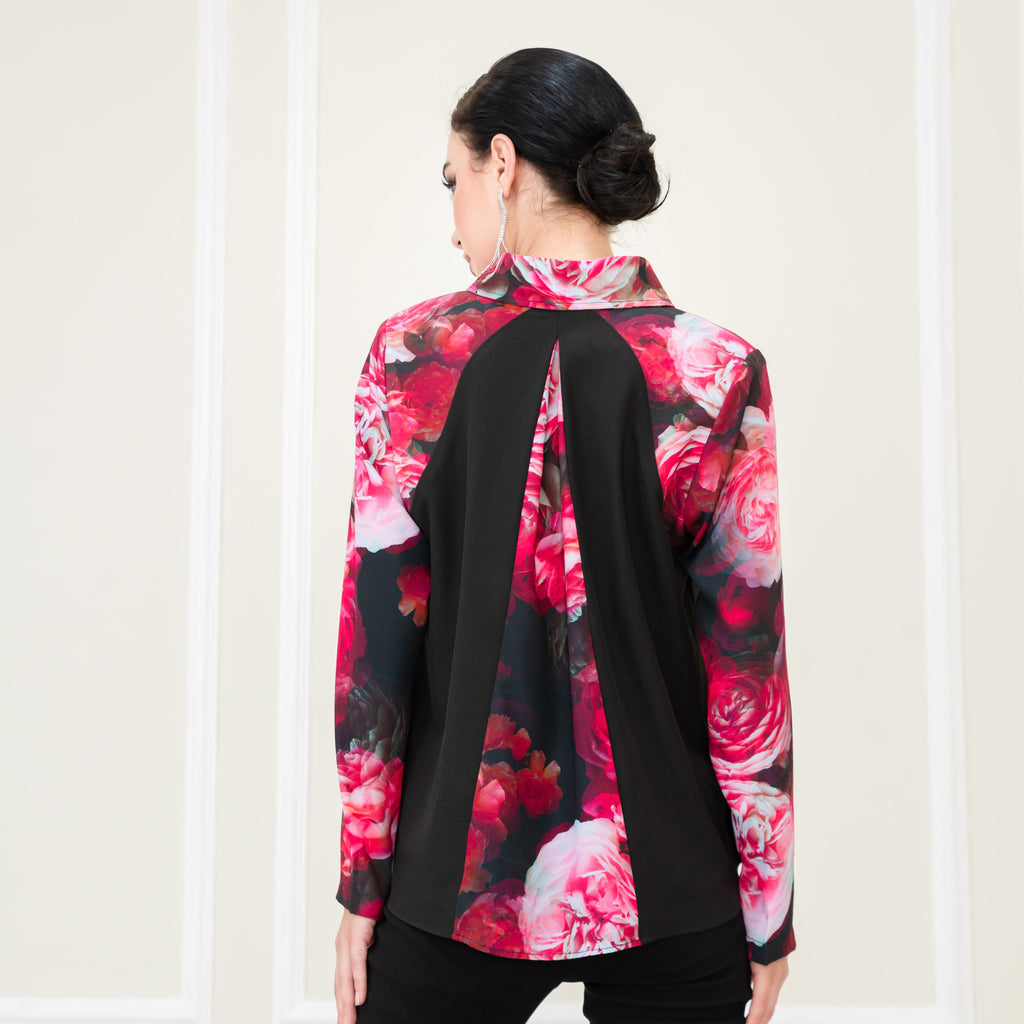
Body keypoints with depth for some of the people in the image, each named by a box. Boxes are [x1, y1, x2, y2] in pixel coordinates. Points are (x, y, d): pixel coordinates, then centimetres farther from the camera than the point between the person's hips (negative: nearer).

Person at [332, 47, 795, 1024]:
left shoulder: (414, 355, -8)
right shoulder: (717, 373, -10)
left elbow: (376, 649, -6)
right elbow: (746, 664, -8)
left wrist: (363, 883, 4)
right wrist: (769, 908, 3)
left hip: (461, 883, 1)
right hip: (669, 897, 0)